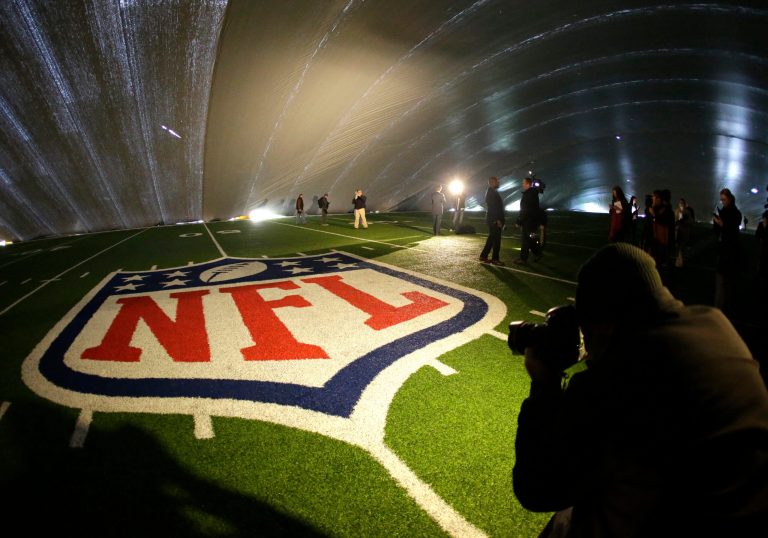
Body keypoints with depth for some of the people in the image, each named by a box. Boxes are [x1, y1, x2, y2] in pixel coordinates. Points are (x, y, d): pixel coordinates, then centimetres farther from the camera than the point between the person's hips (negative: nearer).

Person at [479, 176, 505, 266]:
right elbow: (492, 207, -21)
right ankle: (495, 259, 1)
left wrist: (501, 220, 19)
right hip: (494, 220, -10)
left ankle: (483, 256, 17)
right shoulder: (491, 192, -14)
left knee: (492, 238, 14)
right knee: (496, 239, -5)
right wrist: (498, 220, -23)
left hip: (493, 220, 10)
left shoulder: (492, 192, 18)